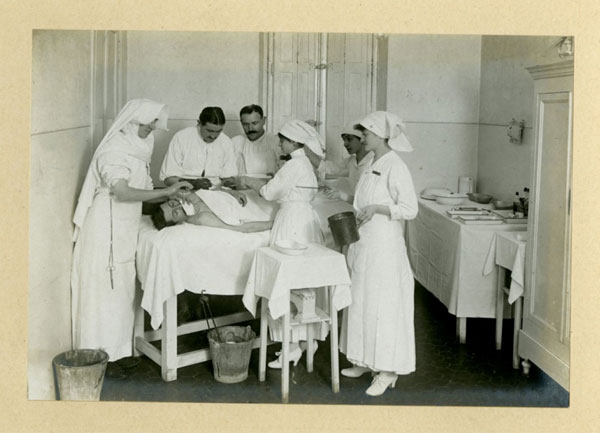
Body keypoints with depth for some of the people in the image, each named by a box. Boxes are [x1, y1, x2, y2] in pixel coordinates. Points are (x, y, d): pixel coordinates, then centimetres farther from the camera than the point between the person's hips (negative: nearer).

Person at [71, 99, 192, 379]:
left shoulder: (137, 150, 11)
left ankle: (118, 350, 25)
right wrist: (166, 191, -29)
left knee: (122, 290, 14)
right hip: (106, 229, -9)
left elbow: (142, 192, 12)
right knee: (105, 292, -2)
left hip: (125, 230, 9)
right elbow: (122, 191, -30)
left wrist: (169, 196, -4)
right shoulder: (113, 151, -16)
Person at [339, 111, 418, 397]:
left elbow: (410, 209, -17)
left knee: (383, 306, -2)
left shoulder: (395, 167, -14)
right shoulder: (373, 165, 12)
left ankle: (388, 370, 8)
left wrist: (377, 208, -25)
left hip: (384, 246, -9)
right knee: (362, 303, 14)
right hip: (364, 244, 9)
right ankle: (366, 361, 27)